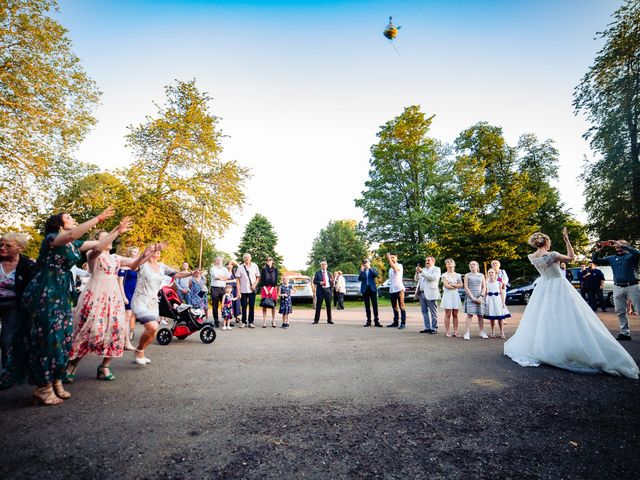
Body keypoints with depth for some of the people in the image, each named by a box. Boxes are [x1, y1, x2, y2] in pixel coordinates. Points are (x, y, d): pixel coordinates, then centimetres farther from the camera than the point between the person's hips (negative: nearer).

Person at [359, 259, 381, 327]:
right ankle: (368, 321, 9)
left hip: (372, 289, -1)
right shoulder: (362, 271, 10)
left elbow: (376, 275, -13)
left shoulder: (373, 270, 8)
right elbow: (359, 279, -5)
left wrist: (369, 268, -16)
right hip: (365, 289, 1)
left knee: (375, 305, -3)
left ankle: (376, 321, -1)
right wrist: (362, 271, -15)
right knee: (367, 306, 4)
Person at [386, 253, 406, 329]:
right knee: (394, 307, 9)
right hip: (392, 290, 7)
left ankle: (403, 323, -5)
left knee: (401, 306, -6)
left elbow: (395, 268, -25)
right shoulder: (390, 269, 21)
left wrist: (389, 258, -27)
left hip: (399, 289, -7)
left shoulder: (399, 266, -2)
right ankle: (395, 322, 14)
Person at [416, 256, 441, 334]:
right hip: (421, 293, 7)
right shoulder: (423, 269, 21)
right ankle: (427, 328, 15)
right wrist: (417, 272, 1)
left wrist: (422, 272, -17)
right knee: (424, 312, 9)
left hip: (430, 294, -7)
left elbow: (433, 277, -17)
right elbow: (417, 279, 19)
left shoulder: (436, 269, 2)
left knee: (433, 312, 0)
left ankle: (434, 328, 6)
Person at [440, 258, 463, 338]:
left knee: (455, 314, 4)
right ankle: (447, 332, -1)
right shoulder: (444, 275, 3)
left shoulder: (458, 275, 13)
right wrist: (456, 286, -2)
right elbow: (446, 285, -9)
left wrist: (452, 284, -9)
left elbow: (461, 285, 2)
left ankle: (455, 331, 8)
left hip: (456, 295, 3)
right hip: (447, 295, -3)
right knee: (448, 314, -4)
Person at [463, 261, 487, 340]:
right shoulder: (467, 275, 6)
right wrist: (472, 297, -10)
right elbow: (466, 287, -1)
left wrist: (481, 297, -7)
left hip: (480, 297, 2)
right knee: (469, 315, -9)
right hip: (470, 297, -2)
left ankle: (482, 332, 15)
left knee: (480, 315, 5)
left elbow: (484, 287, 7)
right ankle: (467, 333, -10)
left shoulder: (481, 275, 12)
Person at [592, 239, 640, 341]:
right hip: (618, 288, 4)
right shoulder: (612, 258, 13)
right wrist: (597, 251, -3)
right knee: (620, 312, 6)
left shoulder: (631, 256, 1)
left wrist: (621, 245, -23)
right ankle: (625, 333, 13)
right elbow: (596, 261, 14)